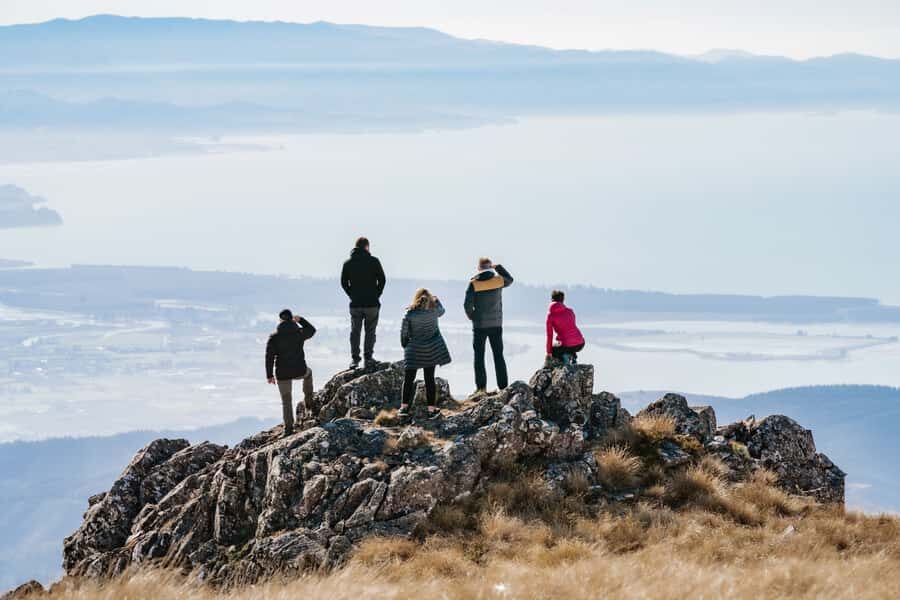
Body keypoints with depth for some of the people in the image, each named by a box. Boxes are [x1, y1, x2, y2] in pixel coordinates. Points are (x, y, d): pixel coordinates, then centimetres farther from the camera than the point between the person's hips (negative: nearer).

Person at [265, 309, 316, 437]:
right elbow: (312, 330, 17)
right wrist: (300, 320, 24)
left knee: (286, 401, 13)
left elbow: (269, 358, -7)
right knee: (308, 373, 38)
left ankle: (288, 428, 11)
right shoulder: (299, 333, -6)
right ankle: (308, 402, 41)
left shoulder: (274, 337, -7)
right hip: (299, 371, 0)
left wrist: (269, 375, 0)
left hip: (282, 374, 0)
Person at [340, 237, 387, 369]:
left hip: (355, 304, 2)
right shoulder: (374, 261, -5)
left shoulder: (348, 263, 3)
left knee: (355, 331, 9)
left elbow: (343, 283, 5)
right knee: (370, 331, 8)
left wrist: (352, 295, 11)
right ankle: (368, 357, 5)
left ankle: (354, 359, 4)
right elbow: (382, 280, -4)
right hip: (372, 303, -2)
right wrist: (377, 295, 7)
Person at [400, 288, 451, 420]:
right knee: (429, 379, 7)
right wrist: (437, 301, 40)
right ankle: (431, 407, 9)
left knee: (409, 378, 7)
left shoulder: (409, 314, -10)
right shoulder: (434, 311, -5)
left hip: (414, 350, -1)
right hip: (431, 350, 1)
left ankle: (404, 406, 2)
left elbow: (404, 333, -5)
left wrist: (405, 346, 12)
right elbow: (442, 311, 20)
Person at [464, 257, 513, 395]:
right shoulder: (498, 281, -3)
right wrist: (498, 267, 21)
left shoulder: (474, 284, -10)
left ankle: (481, 387, -1)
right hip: (496, 324, 2)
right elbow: (510, 279, 21)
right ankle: (503, 386, 6)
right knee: (498, 356, 8)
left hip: (479, 325, -2)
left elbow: (468, 305, -12)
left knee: (479, 357, 4)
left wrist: (472, 317, 5)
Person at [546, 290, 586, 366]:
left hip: (567, 346, -5)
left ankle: (564, 358, -2)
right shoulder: (570, 311, 10)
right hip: (580, 345, 5)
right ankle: (573, 356, 12)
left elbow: (549, 335, -1)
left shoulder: (551, 315, -1)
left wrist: (549, 352, 6)